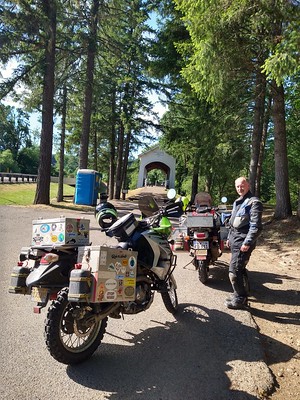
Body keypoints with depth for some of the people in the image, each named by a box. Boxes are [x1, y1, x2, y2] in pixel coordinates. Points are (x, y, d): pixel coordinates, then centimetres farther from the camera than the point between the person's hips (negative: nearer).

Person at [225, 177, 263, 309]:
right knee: (238, 270, 16)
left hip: (243, 243, -9)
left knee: (234, 272, -9)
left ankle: (240, 299, 4)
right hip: (235, 241, 9)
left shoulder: (254, 202, -11)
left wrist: (247, 243, -23)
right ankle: (239, 295, 28)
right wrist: (229, 238, 22)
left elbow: (256, 226, -19)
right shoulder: (237, 202, 18)